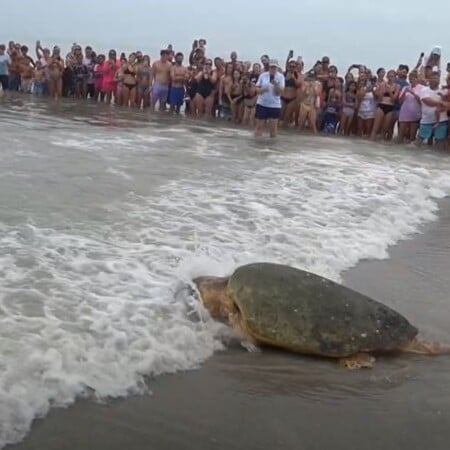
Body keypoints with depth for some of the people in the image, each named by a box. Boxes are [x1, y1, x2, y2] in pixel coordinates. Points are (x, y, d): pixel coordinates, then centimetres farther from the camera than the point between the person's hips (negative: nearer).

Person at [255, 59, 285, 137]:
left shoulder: (280, 77, -2)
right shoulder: (263, 75, 3)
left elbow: (280, 92, -9)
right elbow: (257, 88, 6)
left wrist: (275, 84, -27)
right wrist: (261, 90, -16)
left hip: (275, 105, -1)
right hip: (261, 104, 1)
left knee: (273, 128, -1)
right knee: (259, 127, 3)